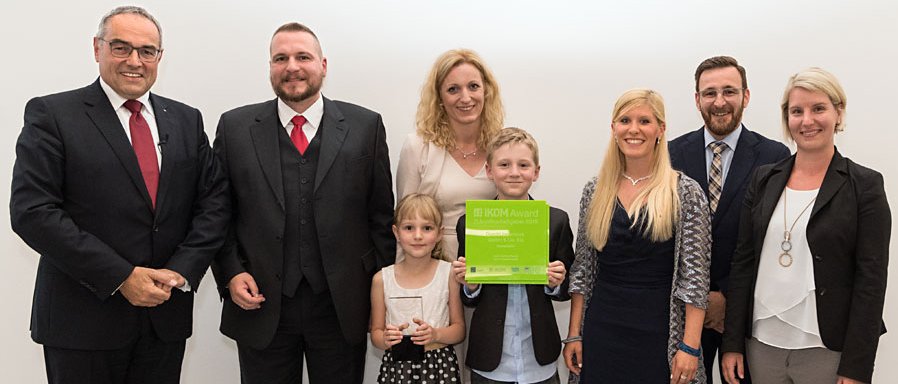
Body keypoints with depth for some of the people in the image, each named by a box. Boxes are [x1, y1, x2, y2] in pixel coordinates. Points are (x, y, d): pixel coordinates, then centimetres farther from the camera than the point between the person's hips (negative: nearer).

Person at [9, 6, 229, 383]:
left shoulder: (186, 120, 8)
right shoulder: (51, 114, -4)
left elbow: (214, 200, 4)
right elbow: (32, 211, -12)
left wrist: (182, 271, -9)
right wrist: (121, 277, -16)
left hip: (167, 314, 4)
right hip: (82, 321, -3)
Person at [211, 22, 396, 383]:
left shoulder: (366, 126, 0)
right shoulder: (235, 127, 2)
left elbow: (381, 214, 1)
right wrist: (230, 274, -5)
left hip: (342, 307, 0)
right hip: (260, 305, 1)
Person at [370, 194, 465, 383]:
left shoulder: (449, 273, -6)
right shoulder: (382, 279, -4)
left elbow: (459, 328, 0)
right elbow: (376, 332, 5)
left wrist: (436, 334, -18)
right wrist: (385, 339, -16)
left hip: (440, 367, 0)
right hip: (396, 367, 1)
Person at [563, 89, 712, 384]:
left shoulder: (686, 192, -6)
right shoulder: (595, 192, 3)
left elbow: (695, 275, -7)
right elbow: (582, 268, 6)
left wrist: (690, 346, -11)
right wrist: (574, 334, 4)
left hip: (660, 332, -2)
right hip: (602, 331, 3)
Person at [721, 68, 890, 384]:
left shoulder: (865, 185, -5)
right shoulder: (764, 180, 4)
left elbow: (871, 279, -8)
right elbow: (743, 261, 3)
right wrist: (732, 343, 1)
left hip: (826, 350, -3)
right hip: (762, 344, 3)